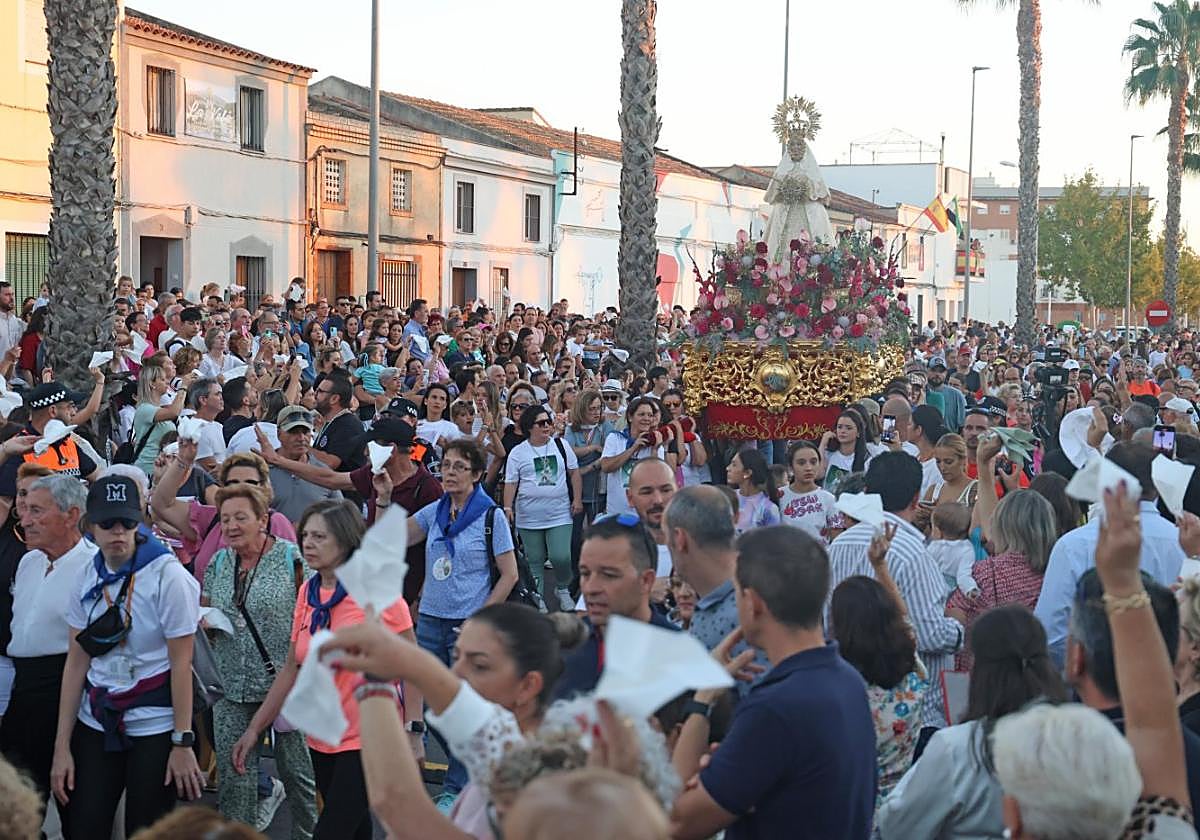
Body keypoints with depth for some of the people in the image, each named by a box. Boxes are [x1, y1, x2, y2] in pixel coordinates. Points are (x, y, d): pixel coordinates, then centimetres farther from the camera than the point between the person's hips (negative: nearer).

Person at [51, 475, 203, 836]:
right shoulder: (87, 578, 3)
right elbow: (77, 662, 4)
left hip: (154, 726, -4)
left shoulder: (168, 576, -12)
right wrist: (62, 746, 2)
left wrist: (183, 742, -12)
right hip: (95, 724, 4)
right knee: (83, 829, 3)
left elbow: (181, 664, -11)